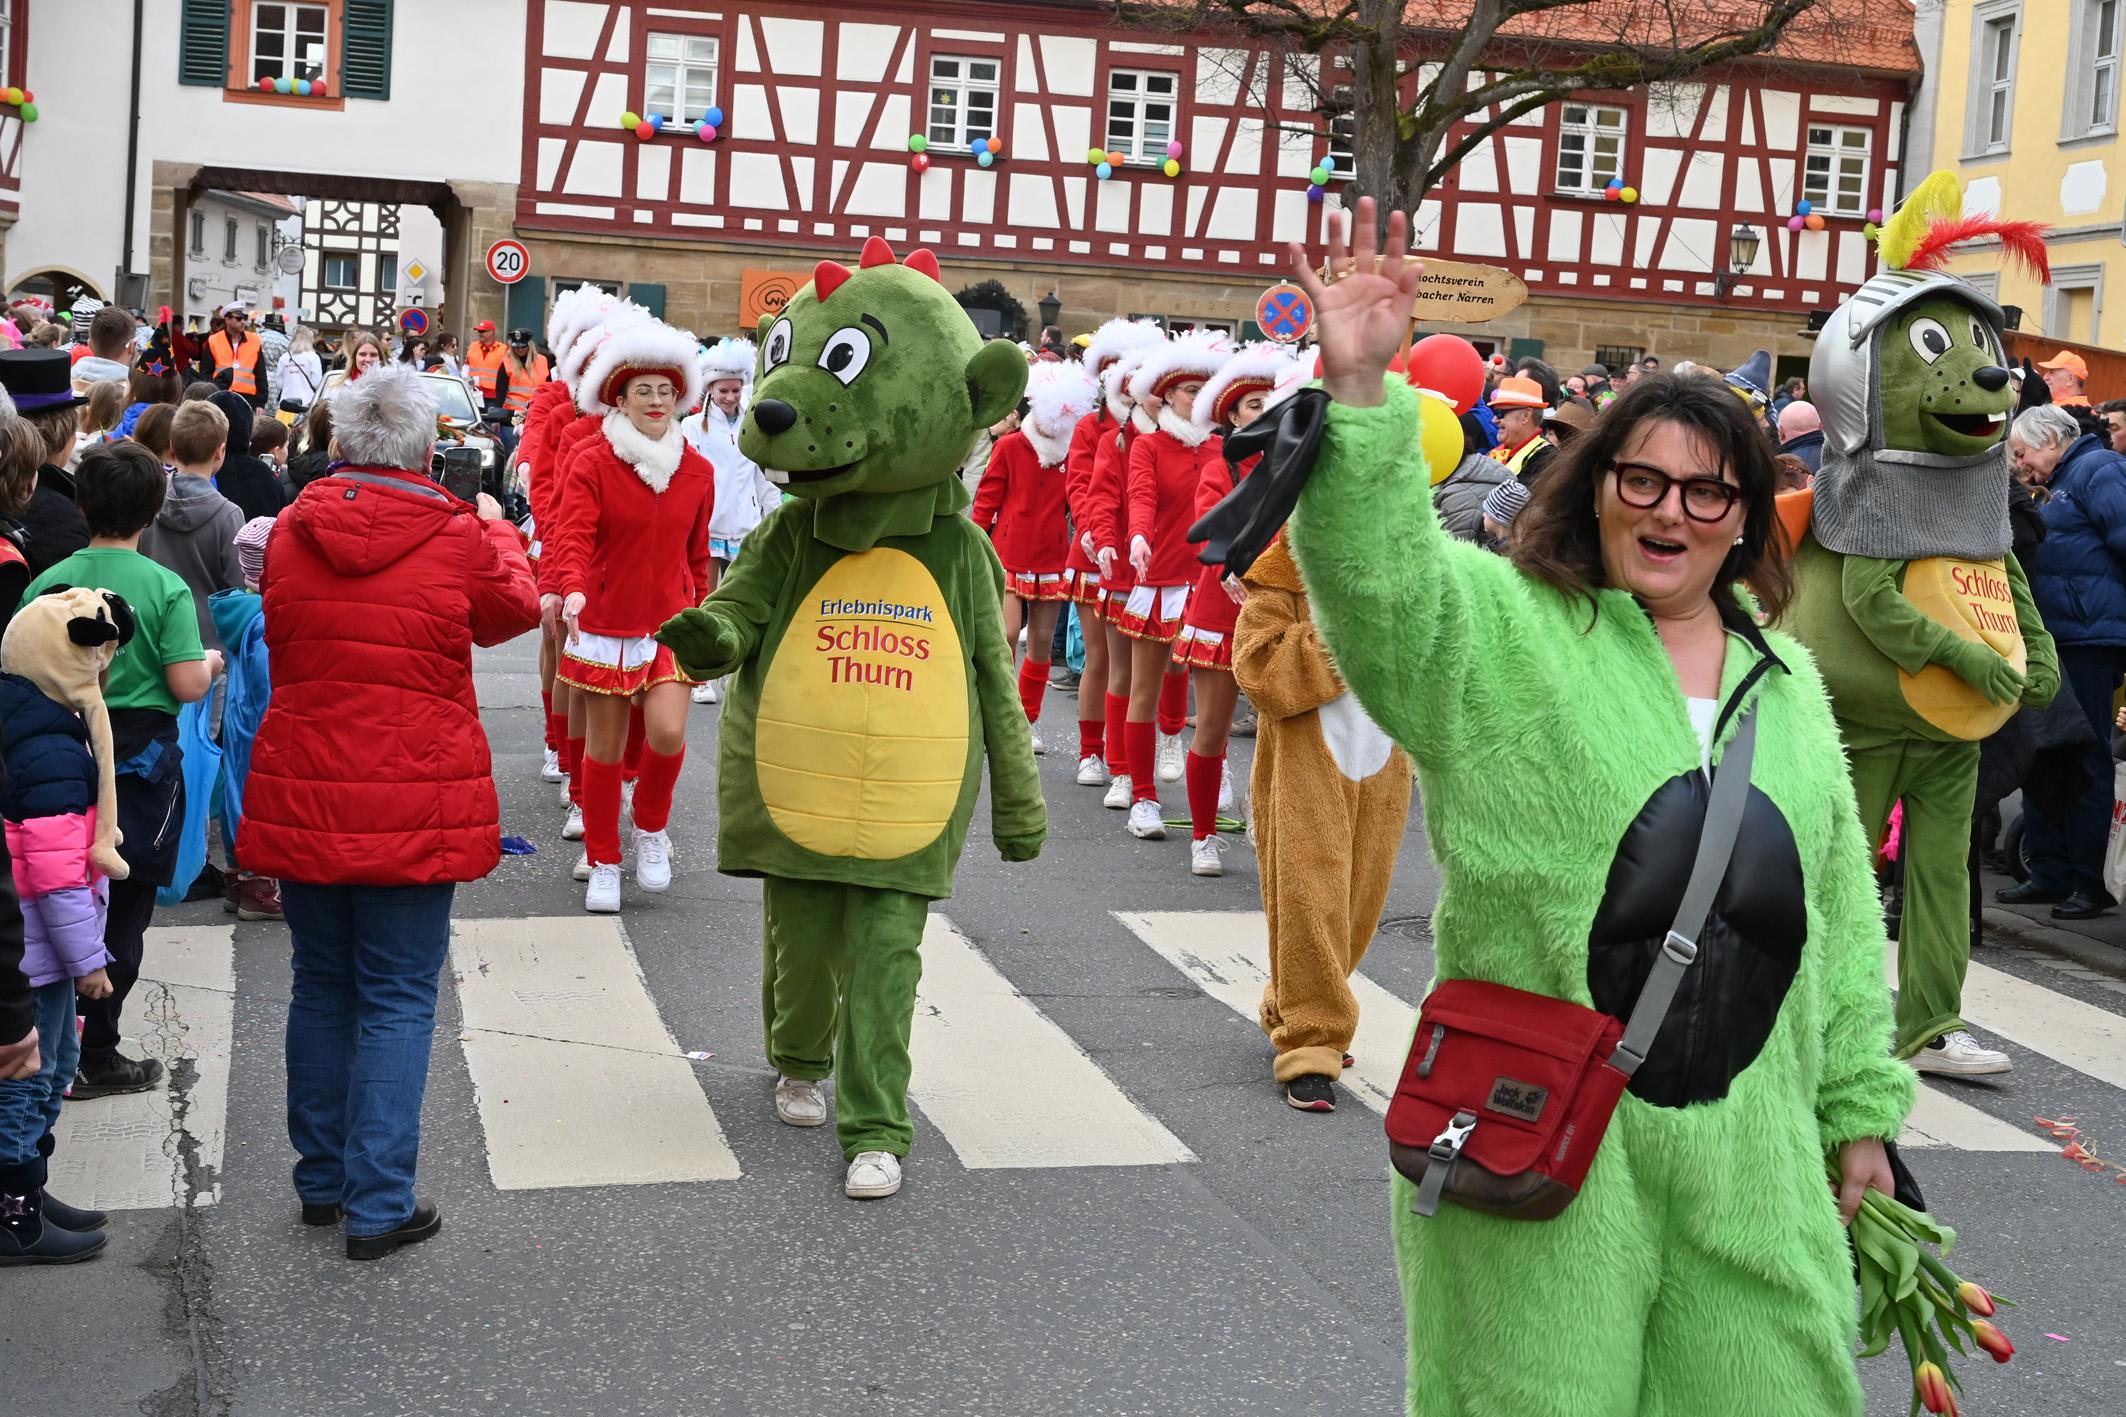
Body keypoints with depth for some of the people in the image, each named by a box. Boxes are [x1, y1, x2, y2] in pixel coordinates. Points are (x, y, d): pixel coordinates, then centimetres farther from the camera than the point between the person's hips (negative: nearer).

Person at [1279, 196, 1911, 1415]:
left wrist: (1861, 1109, 17)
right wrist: (1361, 392, -39)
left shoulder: (1787, 681, 13)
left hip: (1752, 1151, 5)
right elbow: (1376, 567, -25)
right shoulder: (1501, 629, -4)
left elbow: (1840, 909, 17)